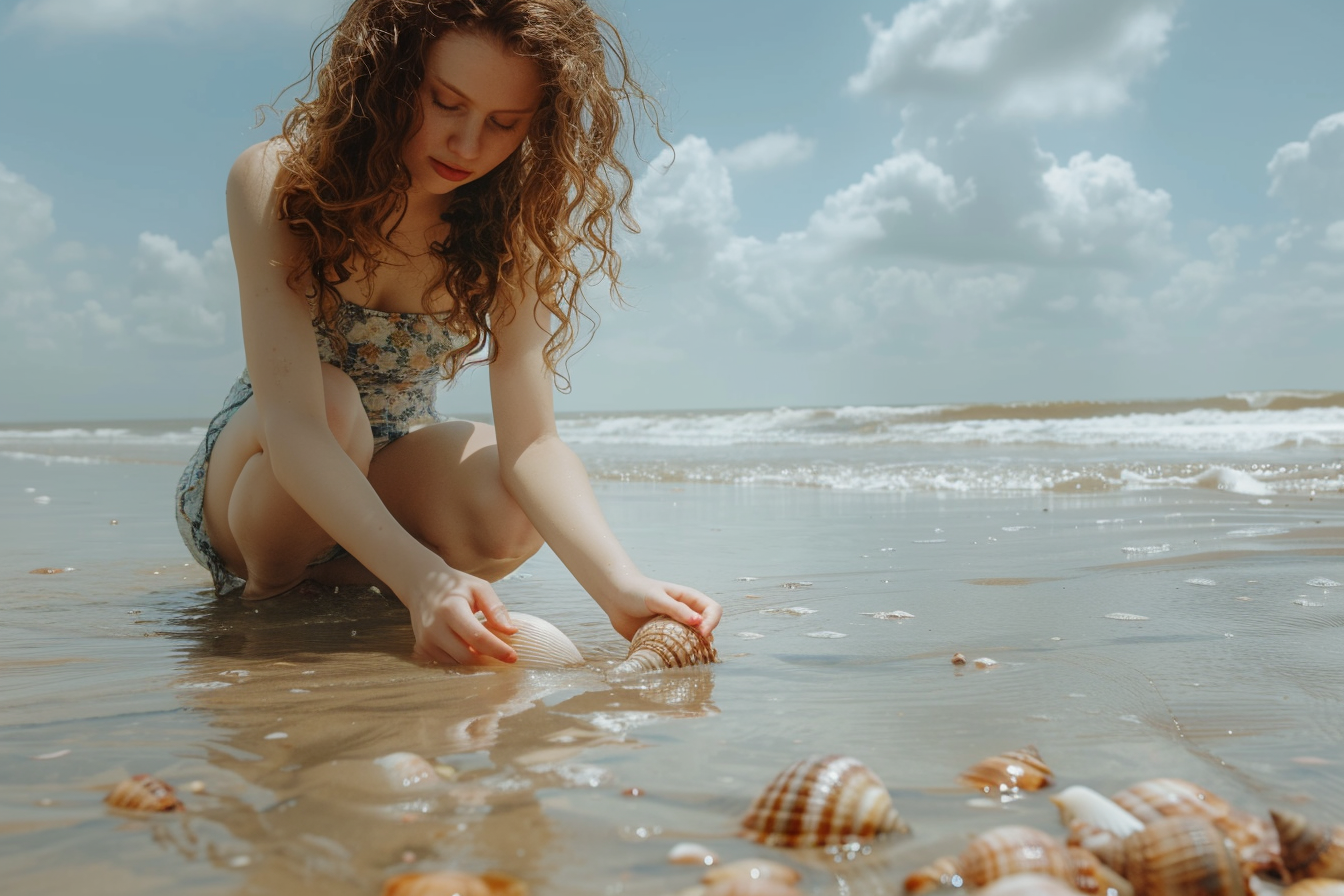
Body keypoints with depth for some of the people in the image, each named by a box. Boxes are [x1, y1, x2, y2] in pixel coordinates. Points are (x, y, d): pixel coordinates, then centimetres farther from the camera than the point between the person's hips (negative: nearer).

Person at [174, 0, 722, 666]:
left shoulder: (508, 227, -14)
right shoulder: (275, 183, -23)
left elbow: (531, 442, -25)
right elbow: (292, 420, -36)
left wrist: (621, 586, -43)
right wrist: (418, 578, -52)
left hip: (385, 474, 3)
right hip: (255, 477, -2)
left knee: (515, 508, -29)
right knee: (333, 400, -35)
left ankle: (324, 578, -2)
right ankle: (265, 589, -7)